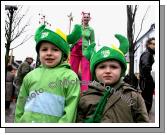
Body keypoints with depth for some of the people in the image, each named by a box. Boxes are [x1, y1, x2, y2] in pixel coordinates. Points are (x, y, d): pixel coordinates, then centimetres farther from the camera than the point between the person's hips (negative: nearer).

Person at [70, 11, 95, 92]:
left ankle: (85, 91, -9)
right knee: (73, 70, 3)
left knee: (86, 72, -8)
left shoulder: (91, 30, 8)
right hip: (75, 51, 1)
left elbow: (92, 42, 8)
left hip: (85, 51, -1)